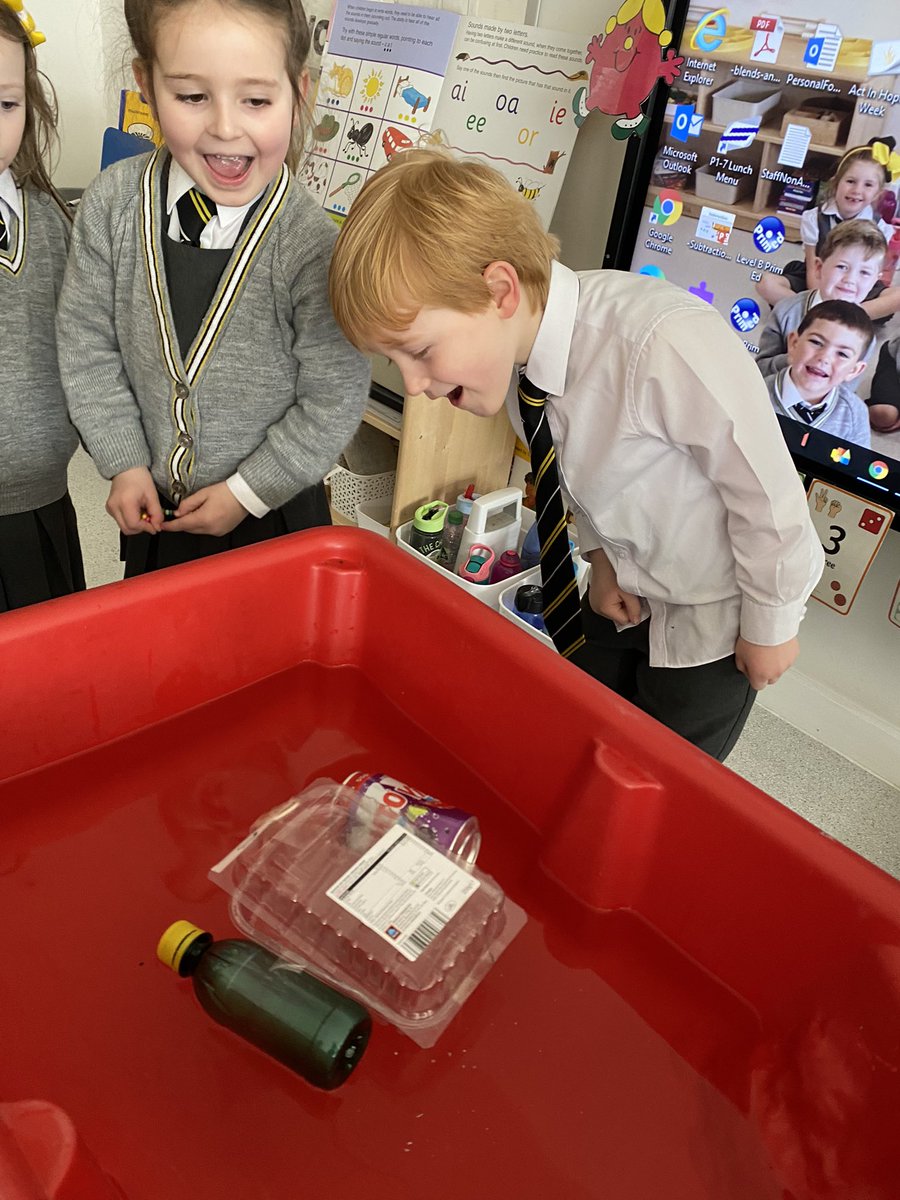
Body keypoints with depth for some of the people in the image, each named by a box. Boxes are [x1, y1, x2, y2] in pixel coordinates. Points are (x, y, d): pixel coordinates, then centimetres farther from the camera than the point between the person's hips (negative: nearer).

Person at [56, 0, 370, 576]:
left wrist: (248, 492, -13)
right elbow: (87, 340, -1)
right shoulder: (112, 203, -11)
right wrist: (125, 463, -5)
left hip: (276, 510, -3)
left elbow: (335, 398, -17)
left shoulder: (313, 245, -22)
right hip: (151, 505, 4)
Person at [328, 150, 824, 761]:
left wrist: (772, 624, -11)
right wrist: (602, 558, -1)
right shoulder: (515, 341, -15)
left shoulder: (669, 345, -37)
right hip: (625, 594, 6)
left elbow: (769, 492, -24)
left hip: (716, 618, -5)